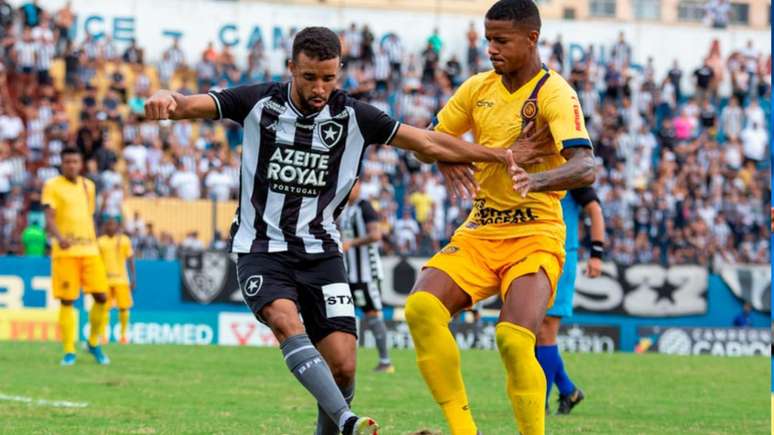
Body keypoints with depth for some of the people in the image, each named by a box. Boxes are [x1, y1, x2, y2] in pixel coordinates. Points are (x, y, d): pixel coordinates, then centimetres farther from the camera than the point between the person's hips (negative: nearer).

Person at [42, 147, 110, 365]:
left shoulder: (89, 186, 15)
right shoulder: (52, 186, -1)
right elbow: (49, 217, -11)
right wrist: (59, 237, -29)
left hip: (89, 250, 4)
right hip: (65, 251, -4)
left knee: (101, 297, -4)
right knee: (67, 301, -4)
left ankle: (94, 343, 16)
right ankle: (69, 352, 2)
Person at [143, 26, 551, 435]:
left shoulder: (353, 117, -2)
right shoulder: (259, 103, -5)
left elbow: (429, 143, 4)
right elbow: (192, 105, -15)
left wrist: (501, 154, 1)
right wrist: (167, 100, -39)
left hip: (320, 252, 2)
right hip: (261, 249, -2)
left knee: (342, 367, -9)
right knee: (286, 321, -31)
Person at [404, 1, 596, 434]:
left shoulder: (555, 93, -12)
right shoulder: (478, 88, 8)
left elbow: (585, 167, -26)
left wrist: (536, 179, -46)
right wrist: (447, 160, -7)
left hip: (535, 234, -6)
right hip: (479, 232, 6)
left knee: (513, 338, -27)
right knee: (421, 308, -19)